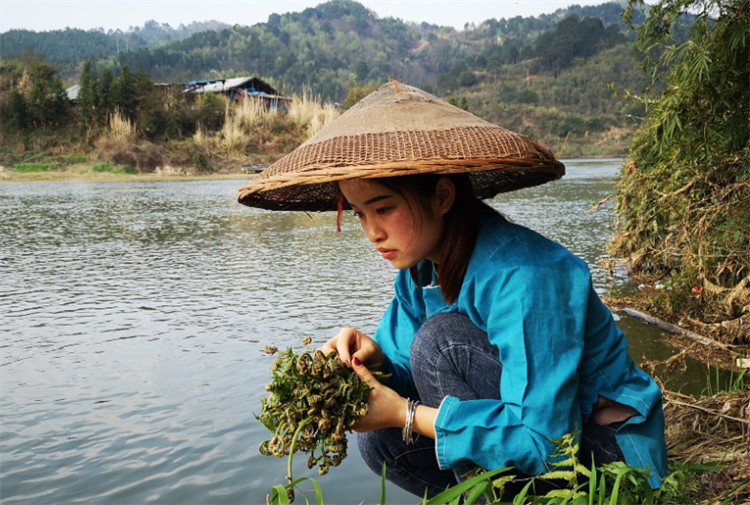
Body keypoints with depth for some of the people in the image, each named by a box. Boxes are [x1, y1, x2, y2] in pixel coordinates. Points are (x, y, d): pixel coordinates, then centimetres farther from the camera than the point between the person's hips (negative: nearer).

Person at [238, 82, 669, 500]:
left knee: (441, 339, -24)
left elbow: (541, 440, -31)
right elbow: (420, 375, 4)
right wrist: (376, 358, -19)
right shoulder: (420, 268, -3)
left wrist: (407, 415, -29)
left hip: (610, 452, -8)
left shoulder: (523, 275, -30)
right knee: (381, 440, -4)